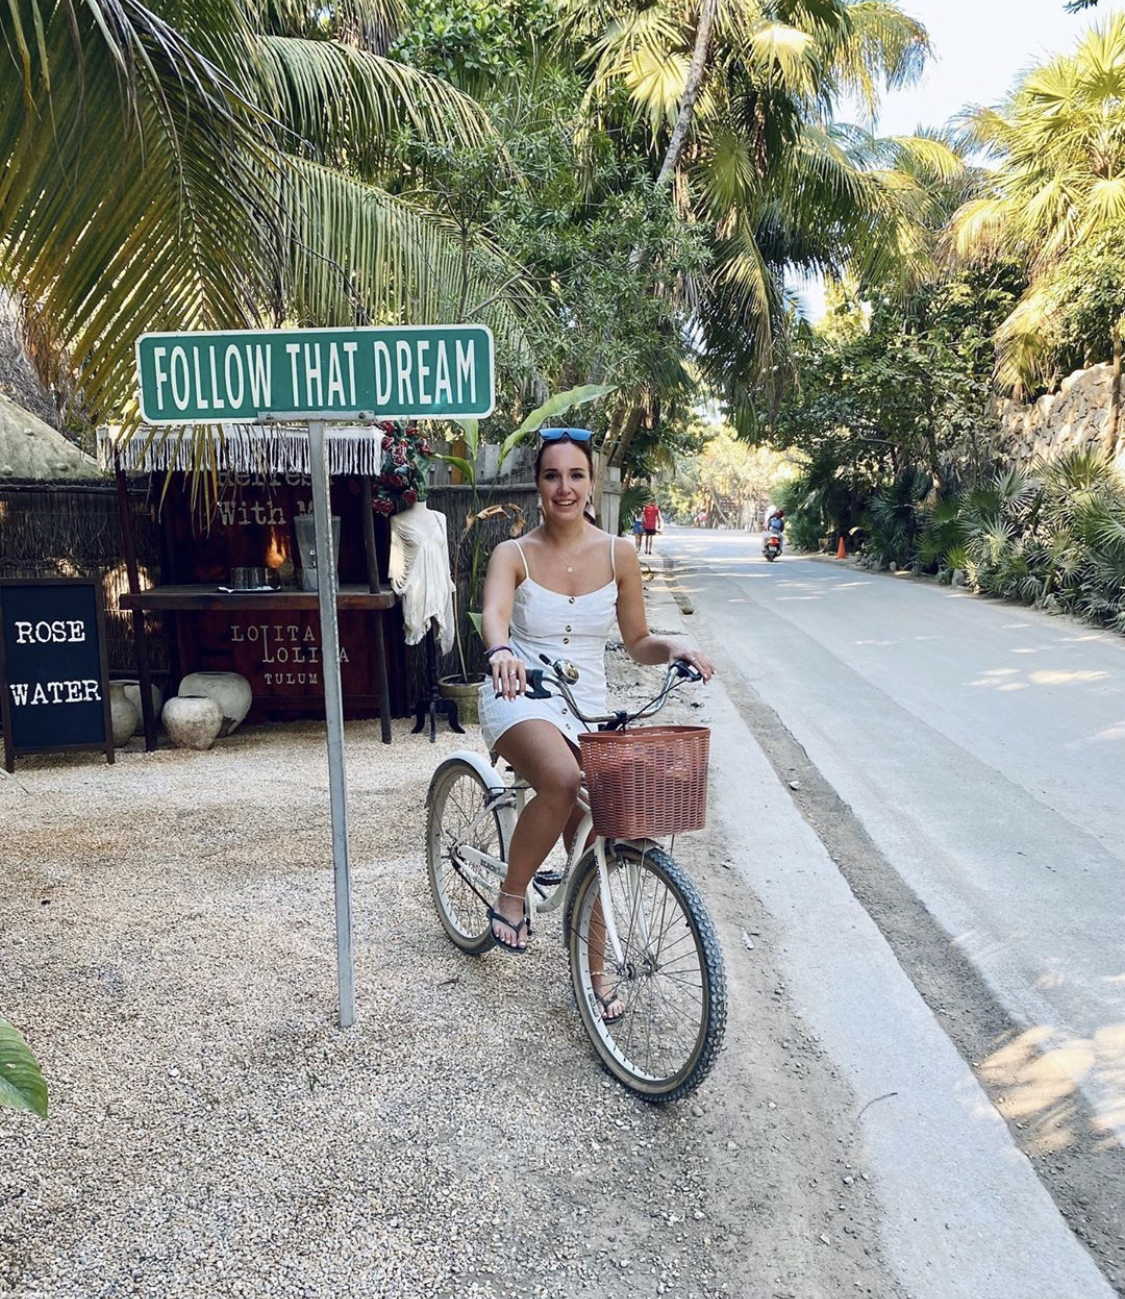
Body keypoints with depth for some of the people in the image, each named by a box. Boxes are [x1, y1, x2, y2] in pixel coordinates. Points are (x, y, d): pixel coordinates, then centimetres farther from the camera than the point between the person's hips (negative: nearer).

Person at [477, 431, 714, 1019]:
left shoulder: (618, 554, 2)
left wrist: (675, 649, -13)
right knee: (562, 780, -36)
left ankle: (593, 971, 26)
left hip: (586, 708, 3)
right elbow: (494, 611, -27)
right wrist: (501, 651, -49)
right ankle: (510, 898, -10)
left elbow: (637, 643, 8)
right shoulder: (513, 554, -5)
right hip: (520, 700, -3)